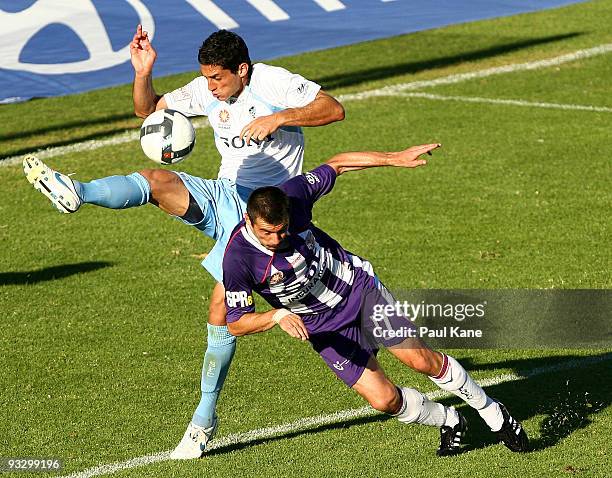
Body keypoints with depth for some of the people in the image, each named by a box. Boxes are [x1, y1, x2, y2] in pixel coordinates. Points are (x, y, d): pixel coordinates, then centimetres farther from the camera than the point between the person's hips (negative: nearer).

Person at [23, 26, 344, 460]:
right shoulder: (207, 91, 2)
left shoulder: (275, 83, -14)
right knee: (157, 179, -24)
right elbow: (147, 109, 10)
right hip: (220, 196, 6)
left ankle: (205, 419, -1)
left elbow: (334, 109, -19)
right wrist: (143, 73, -10)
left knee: (221, 313, -12)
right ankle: (76, 192, -50)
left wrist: (279, 118, -30)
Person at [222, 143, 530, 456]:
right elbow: (236, 323, -20)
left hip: (358, 287, 1)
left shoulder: (292, 195, -23)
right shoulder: (238, 259, -29)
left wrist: (394, 159, -9)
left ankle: (493, 413, 22)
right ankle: (448, 422, 22)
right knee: (384, 399, -9)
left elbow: (337, 165, -5)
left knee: (423, 360, -1)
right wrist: (278, 316, -37)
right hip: (326, 327, -1)